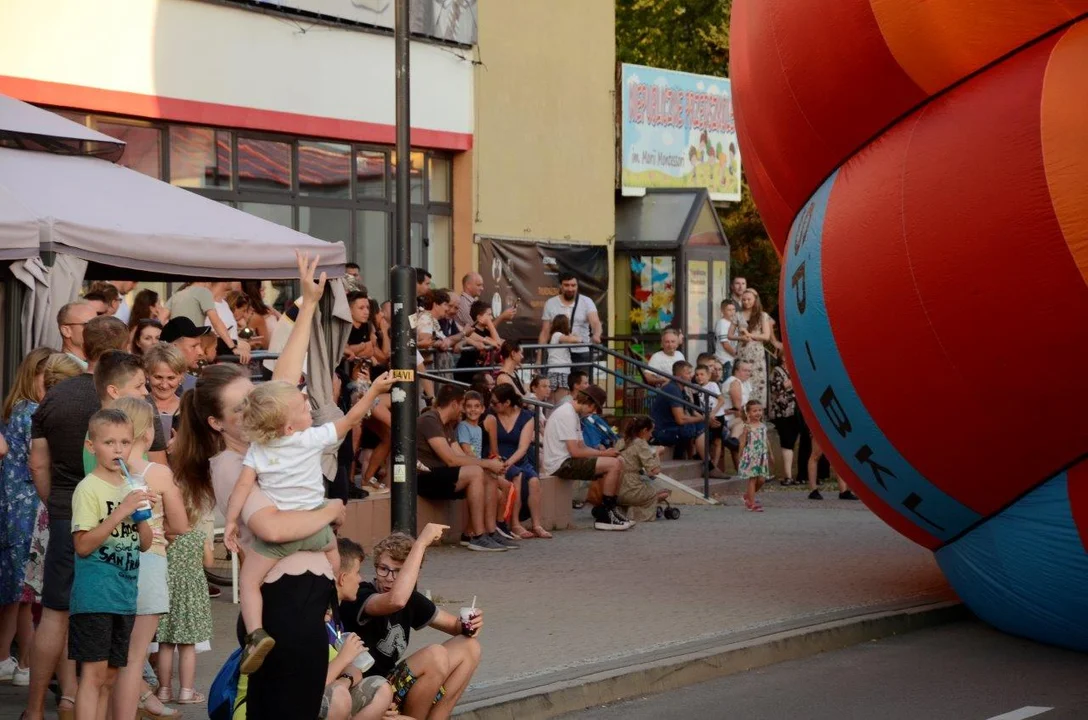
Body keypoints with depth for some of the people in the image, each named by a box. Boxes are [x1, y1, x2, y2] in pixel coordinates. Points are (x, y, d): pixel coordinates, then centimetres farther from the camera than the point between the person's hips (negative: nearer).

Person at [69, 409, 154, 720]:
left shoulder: (131, 488, 12)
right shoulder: (89, 488, -9)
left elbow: (145, 543, 13)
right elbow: (82, 545, -17)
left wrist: (141, 515, -5)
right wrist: (120, 513, -22)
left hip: (125, 597, 7)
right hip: (94, 597, -7)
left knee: (109, 676, 10)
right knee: (93, 673, -9)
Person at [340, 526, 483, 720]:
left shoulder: (410, 599, 5)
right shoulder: (360, 597, -20)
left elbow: (455, 625, 17)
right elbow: (396, 601, -43)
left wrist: (468, 625, -9)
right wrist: (421, 543, -35)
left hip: (392, 688, 9)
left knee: (469, 647, 5)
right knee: (435, 656, -26)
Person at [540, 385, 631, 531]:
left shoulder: (574, 414, 17)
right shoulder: (567, 415, -16)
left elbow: (581, 446, 15)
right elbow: (575, 452, -20)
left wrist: (604, 452, -1)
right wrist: (603, 453, -11)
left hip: (566, 461, 11)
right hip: (560, 464, -11)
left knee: (618, 463, 8)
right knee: (613, 464, -18)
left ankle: (605, 512, 9)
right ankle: (606, 515, -8)